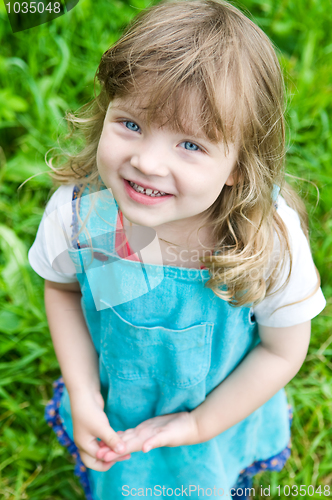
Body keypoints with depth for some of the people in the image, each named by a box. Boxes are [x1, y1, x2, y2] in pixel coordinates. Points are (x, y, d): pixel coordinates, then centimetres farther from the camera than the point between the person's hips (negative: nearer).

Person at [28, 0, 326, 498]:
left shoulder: (272, 237, -35)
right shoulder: (77, 210, -30)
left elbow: (283, 350, -18)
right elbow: (62, 288, -7)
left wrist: (201, 424, -15)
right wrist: (82, 394, -13)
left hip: (226, 415, -1)